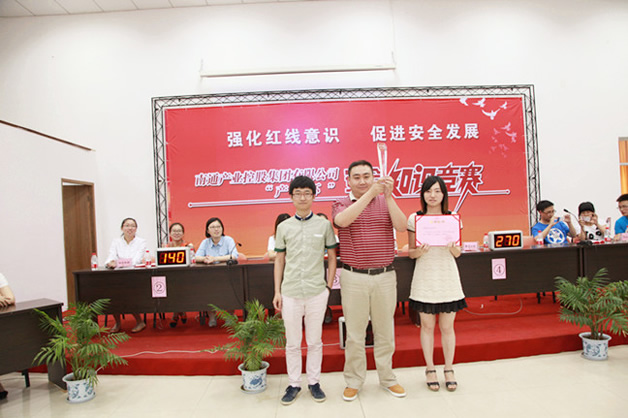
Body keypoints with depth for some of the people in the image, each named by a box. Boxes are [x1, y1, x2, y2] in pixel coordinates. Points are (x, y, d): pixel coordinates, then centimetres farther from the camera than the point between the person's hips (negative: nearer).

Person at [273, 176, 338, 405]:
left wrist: (329, 286, 0)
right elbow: (279, 261, 8)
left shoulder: (324, 224, 1)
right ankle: (294, 384, 27)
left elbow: (332, 257, 6)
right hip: (290, 293, 1)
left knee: (315, 341, 11)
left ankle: (314, 382, 28)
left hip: (317, 292, -1)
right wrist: (277, 292, 5)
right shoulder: (283, 227, 4)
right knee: (292, 343, 11)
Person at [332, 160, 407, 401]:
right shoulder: (341, 204, 2)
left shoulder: (386, 202, 5)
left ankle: (387, 378, 31)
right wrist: (370, 194, -27)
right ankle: (354, 381, 25)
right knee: (355, 333, 8)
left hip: (385, 276, 2)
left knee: (385, 331, 13)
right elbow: (342, 220, -23)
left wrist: (388, 195, -20)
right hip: (354, 277, -1)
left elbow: (401, 226, -11)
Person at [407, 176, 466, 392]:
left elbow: (458, 253, 6)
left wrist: (452, 247, -16)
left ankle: (449, 370, 26)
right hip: (425, 278, -1)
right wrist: (420, 251, -19)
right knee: (427, 326, 8)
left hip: (447, 277, 1)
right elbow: (411, 252, 3)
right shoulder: (415, 218, -2)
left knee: (447, 327, 9)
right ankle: (430, 369, 24)